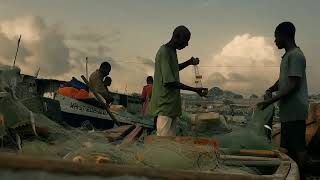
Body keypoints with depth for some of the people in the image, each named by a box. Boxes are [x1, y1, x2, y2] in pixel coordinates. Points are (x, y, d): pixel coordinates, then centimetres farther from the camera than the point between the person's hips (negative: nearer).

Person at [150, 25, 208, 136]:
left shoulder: (172, 51, 14)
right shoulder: (164, 52, -16)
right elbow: (169, 82, -21)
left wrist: (189, 63, 16)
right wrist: (194, 90, -17)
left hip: (173, 104, 10)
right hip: (164, 105, -9)